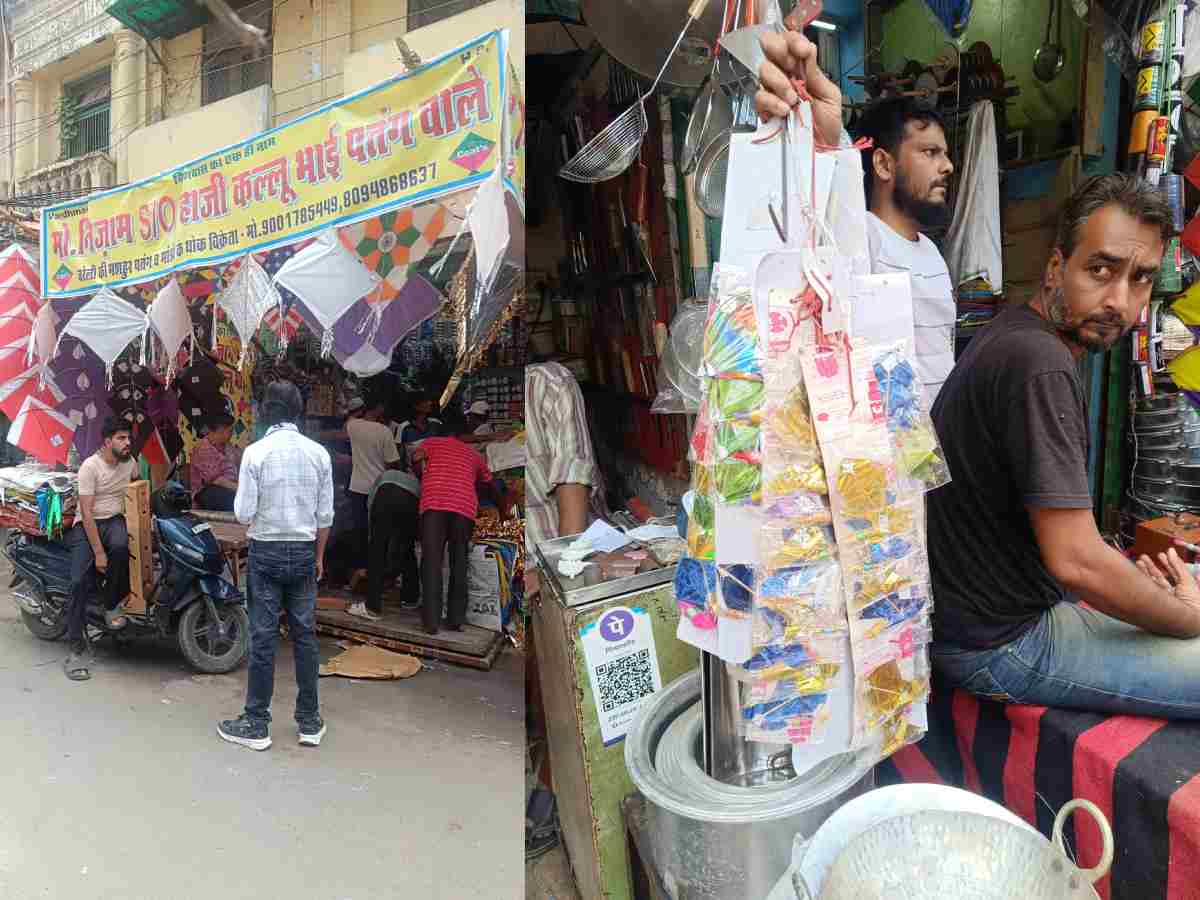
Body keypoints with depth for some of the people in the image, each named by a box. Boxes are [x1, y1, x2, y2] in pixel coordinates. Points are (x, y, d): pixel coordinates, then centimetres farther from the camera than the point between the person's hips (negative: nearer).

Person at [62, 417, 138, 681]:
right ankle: (77, 647, -8)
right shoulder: (90, 466, -14)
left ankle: (112, 605, -12)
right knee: (80, 582, -17)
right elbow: (87, 512, -17)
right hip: (86, 524, -3)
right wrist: (98, 552, -20)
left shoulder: (130, 461, 3)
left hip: (114, 520, 3)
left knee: (120, 546, -34)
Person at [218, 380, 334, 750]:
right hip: (304, 551, 3)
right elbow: (325, 515, 2)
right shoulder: (318, 453, -2)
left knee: (263, 637, 5)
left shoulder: (256, 452, -11)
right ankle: (309, 722, 19)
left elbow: (243, 514, -11)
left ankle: (256, 725, 16)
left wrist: (249, 511, 12)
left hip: (267, 552, -3)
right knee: (305, 635, 10)